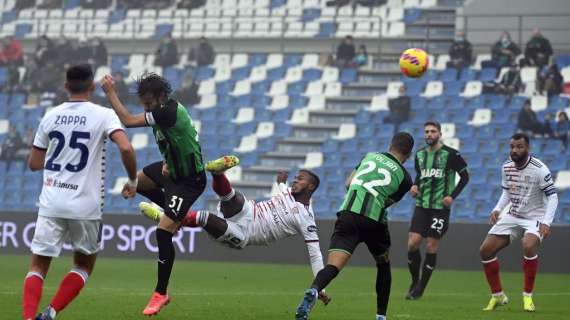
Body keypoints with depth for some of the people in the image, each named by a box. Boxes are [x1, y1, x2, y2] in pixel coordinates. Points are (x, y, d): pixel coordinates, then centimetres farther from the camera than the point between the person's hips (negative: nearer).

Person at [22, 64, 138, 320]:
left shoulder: (50, 116, 6)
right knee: (84, 265, 18)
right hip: (85, 206, -2)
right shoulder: (103, 116, -4)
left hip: (51, 203, 2)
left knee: (38, 266, 7)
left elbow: (34, 164, 11)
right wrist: (133, 181, -4)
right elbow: (126, 148, -20)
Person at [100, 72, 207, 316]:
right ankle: (181, 215, 33)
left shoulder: (169, 112, -31)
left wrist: (110, 92, -24)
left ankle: (160, 294, -6)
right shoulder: (162, 111, -2)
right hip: (173, 168, 10)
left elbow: (128, 121, -32)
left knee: (163, 231, -15)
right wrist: (166, 162, 1)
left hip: (189, 181, -10)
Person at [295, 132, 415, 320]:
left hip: (348, 214, 1)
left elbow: (348, 183, 22)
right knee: (383, 265, 27)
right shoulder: (405, 178, 10)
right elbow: (388, 202, 12)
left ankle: (313, 291, -45)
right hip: (375, 221, -1)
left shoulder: (370, 156, 17)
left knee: (333, 266, -13)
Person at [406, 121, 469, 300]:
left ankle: (420, 290, 6)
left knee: (431, 247, -3)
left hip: (440, 207, -4)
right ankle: (415, 282, 14)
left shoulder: (450, 154, -7)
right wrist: (415, 186, 3)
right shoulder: (420, 154, 9)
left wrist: (452, 196, -11)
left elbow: (465, 176, -2)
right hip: (421, 206, 4)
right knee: (412, 244, -7)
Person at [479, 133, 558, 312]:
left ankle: (527, 297, -19)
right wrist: (497, 209, -2)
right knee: (485, 250, -3)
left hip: (535, 218, -6)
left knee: (529, 246, -35)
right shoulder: (507, 167, 0)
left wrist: (546, 222, -26)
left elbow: (552, 196, -15)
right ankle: (497, 296, 13)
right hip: (512, 216, 6)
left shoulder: (539, 169, -18)